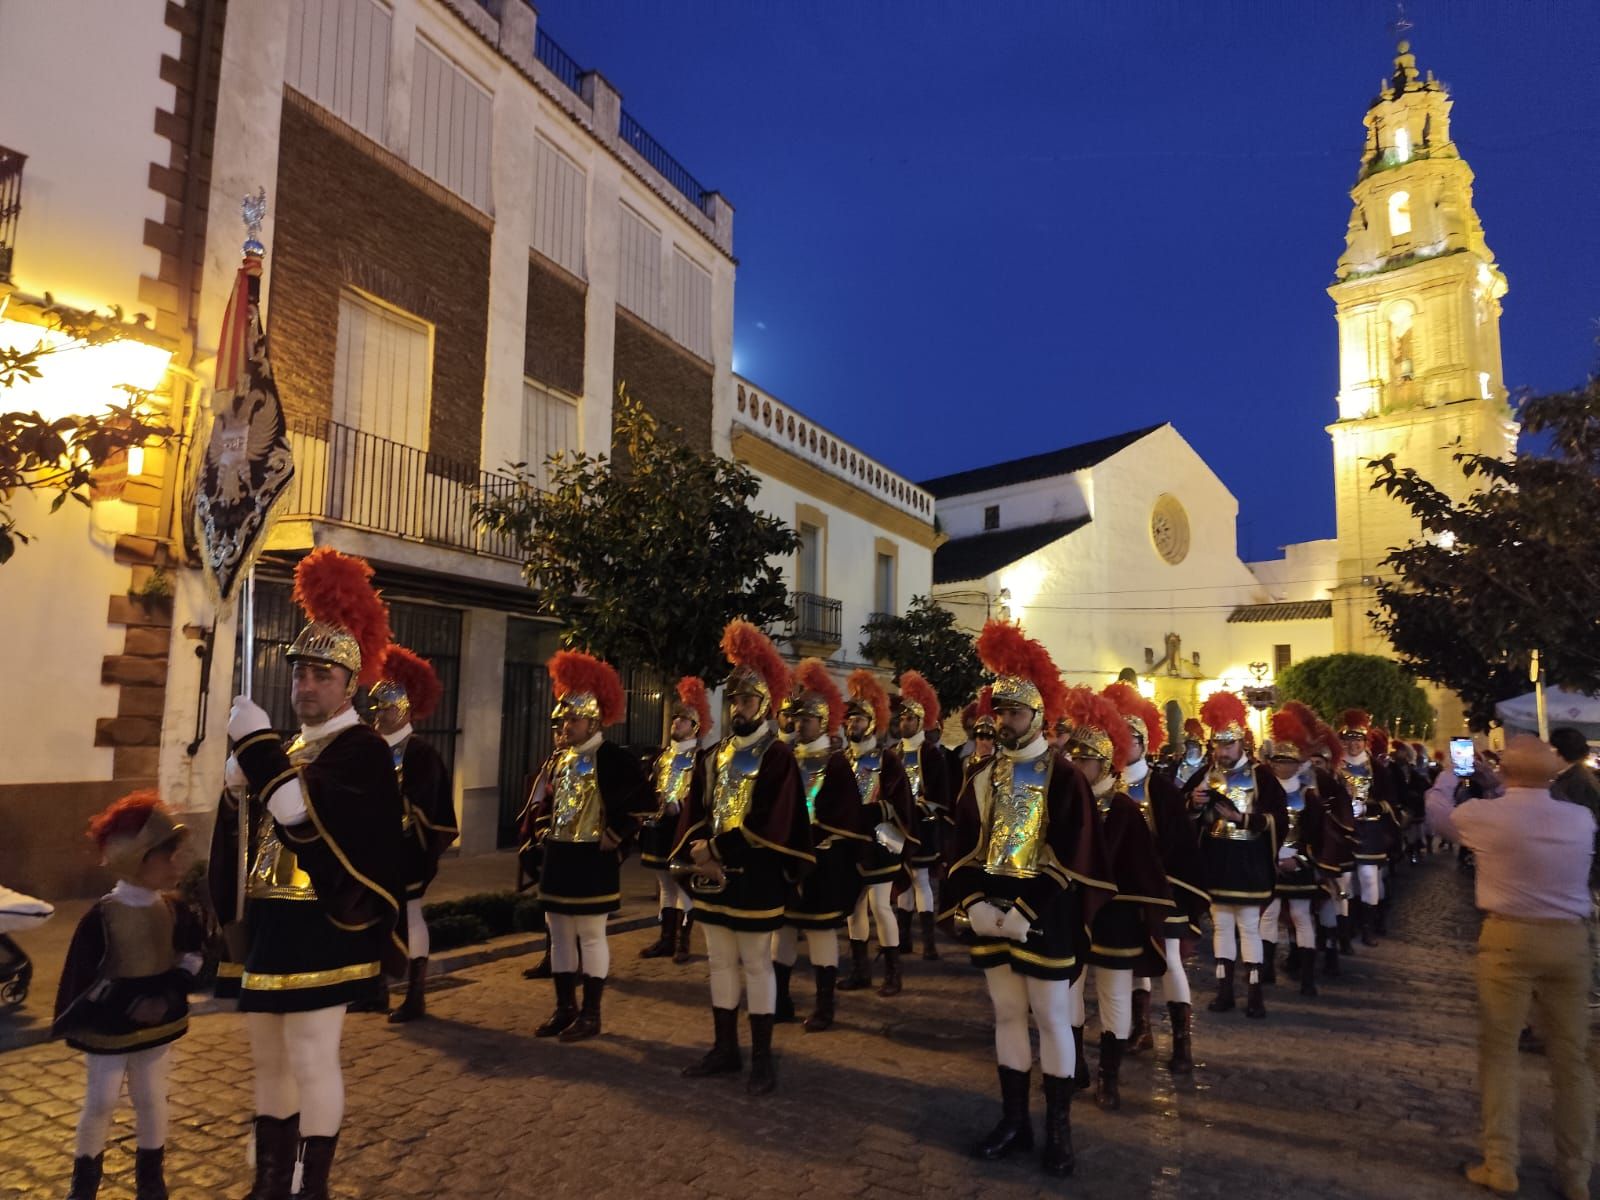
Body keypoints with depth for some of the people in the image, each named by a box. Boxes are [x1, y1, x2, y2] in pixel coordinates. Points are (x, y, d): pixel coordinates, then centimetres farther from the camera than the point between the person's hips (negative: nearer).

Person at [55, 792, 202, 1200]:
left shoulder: (174, 909, -6)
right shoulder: (101, 917, -19)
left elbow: (194, 953, 6)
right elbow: (80, 975, -12)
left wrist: (169, 992, -6)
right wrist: (71, 1022, -8)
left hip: (156, 1025, 3)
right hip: (107, 1028, -3)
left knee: (151, 1099, 13)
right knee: (100, 1103, 8)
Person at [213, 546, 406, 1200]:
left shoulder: (360, 750, -11)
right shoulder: (289, 749, 15)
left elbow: (305, 814, -27)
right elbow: (249, 832, 18)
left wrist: (256, 743, -23)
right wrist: (237, 782, -1)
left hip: (317, 932, -9)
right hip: (268, 926, 9)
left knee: (312, 1059, 0)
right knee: (268, 1060, 17)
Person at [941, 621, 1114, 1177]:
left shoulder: (1064, 778, -8)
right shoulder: (980, 776, 6)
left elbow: (1071, 859, -13)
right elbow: (963, 847, 6)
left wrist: (1024, 915, -18)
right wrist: (971, 904, -8)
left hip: (1044, 918, -4)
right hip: (990, 914, 5)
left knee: (1052, 1019, 7)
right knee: (1007, 1015, 14)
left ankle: (1058, 1128, 21)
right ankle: (1014, 1120, 27)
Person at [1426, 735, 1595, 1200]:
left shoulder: (1485, 814, -11)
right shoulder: (1581, 819, -1)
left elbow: (1437, 810, 9)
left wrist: (1449, 772, 27)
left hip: (1509, 937, -3)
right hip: (1569, 938, 4)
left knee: (1499, 1051, 7)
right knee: (1571, 1058, 12)